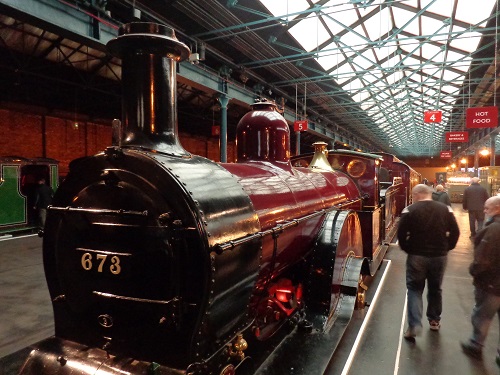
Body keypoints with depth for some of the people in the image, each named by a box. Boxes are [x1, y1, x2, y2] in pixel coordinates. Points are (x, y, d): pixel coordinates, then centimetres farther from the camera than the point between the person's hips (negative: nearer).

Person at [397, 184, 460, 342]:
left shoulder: (410, 210, -9)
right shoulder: (446, 209, 1)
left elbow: (401, 234, -12)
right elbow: (455, 232, 2)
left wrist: (407, 249, 3)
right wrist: (446, 248, 14)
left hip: (416, 256, -3)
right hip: (440, 256, 3)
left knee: (414, 289, 7)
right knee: (435, 289, 20)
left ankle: (414, 326, -4)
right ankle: (434, 320, 34)